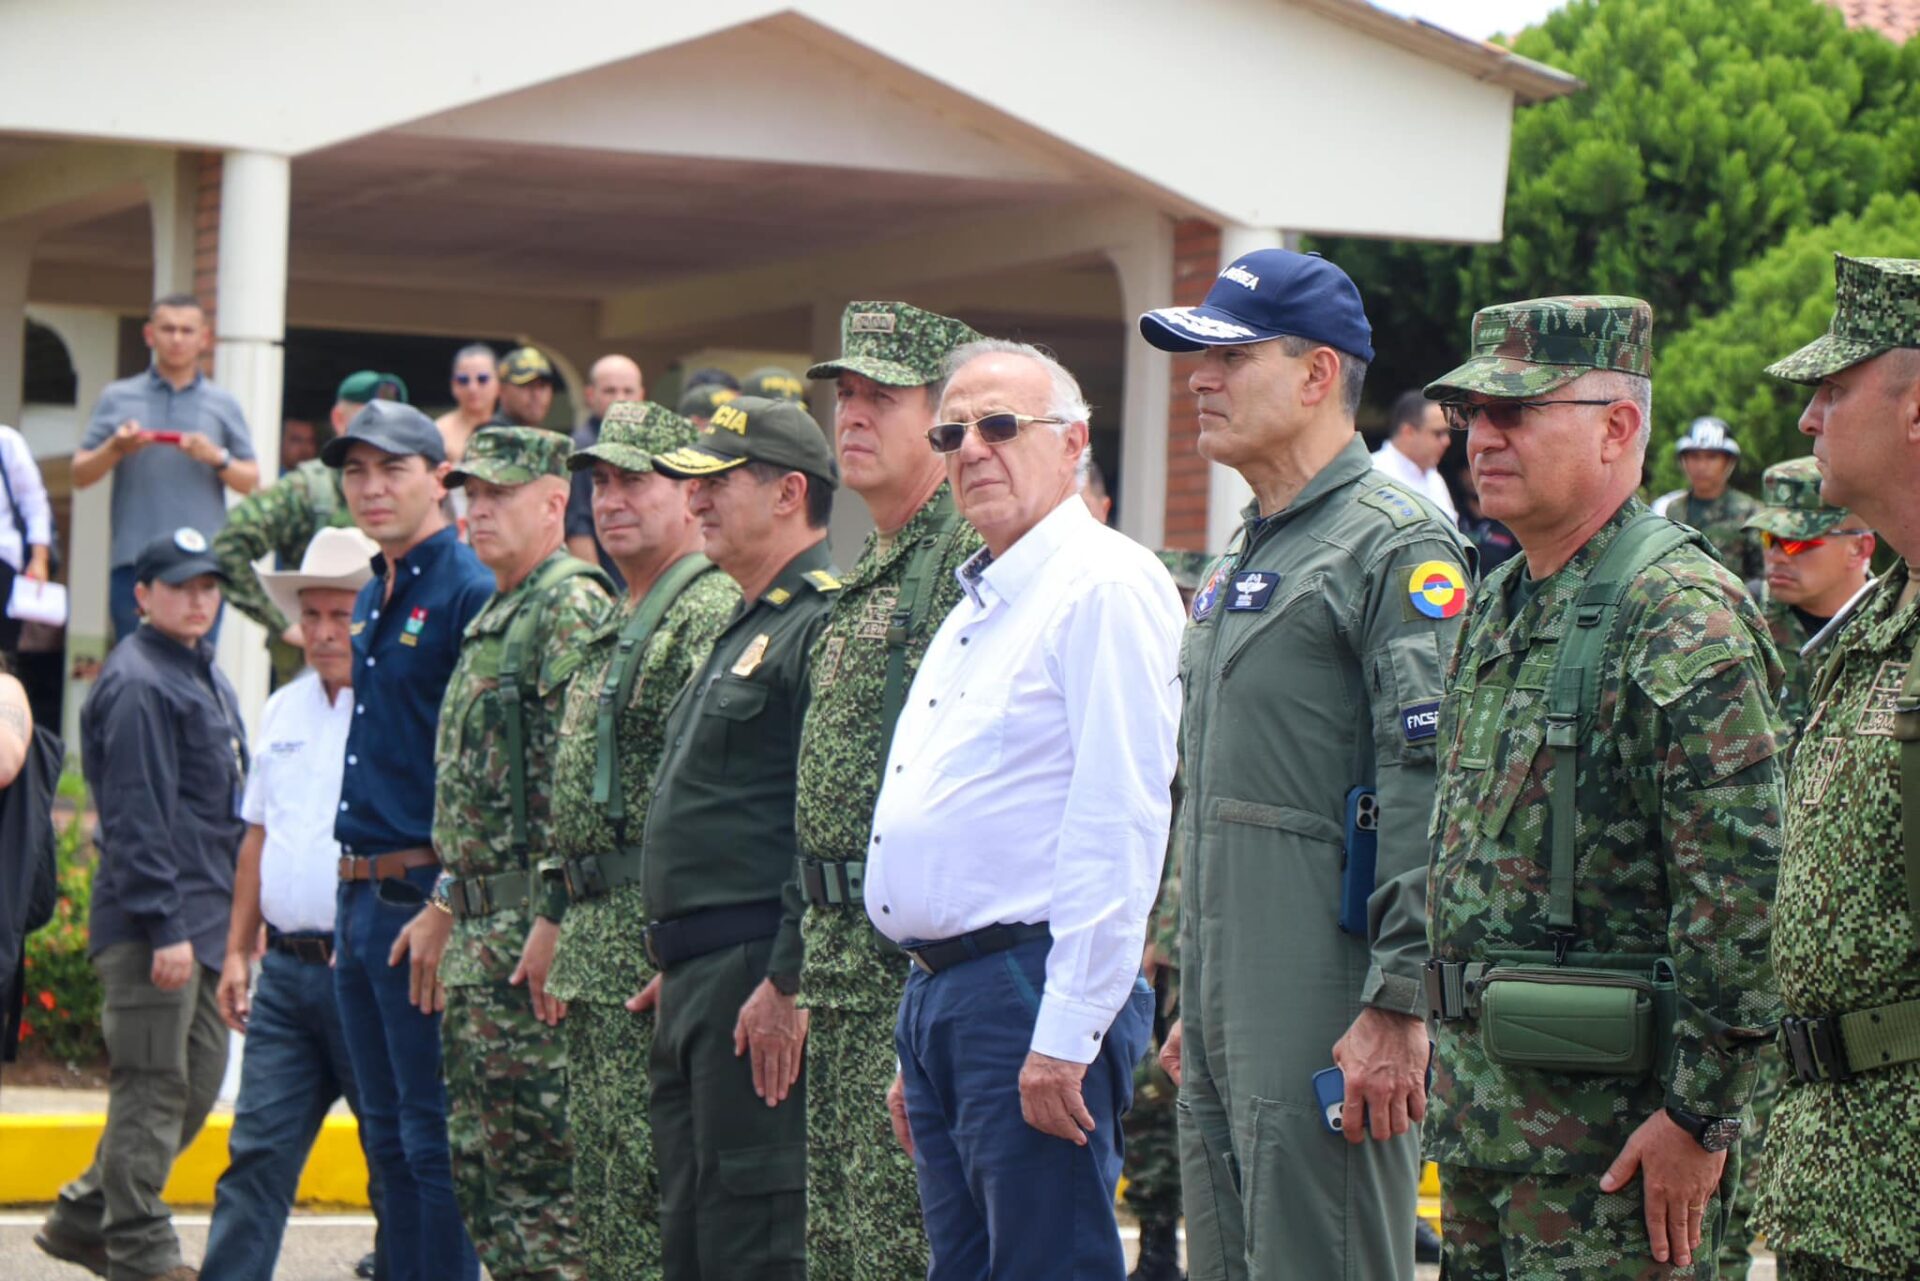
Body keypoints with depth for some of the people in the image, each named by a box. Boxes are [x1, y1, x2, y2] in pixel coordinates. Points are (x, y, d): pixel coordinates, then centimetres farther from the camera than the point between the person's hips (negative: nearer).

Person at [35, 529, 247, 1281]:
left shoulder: (204, 678, 19)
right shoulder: (137, 683, -12)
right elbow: (135, 815, -17)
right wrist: (165, 926, -21)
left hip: (202, 921, 10)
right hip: (149, 925, -10)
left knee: (199, 1080, 12)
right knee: (153, 1087, -5)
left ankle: (86, 1217, 21)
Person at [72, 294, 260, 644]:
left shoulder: (223, 405, 13)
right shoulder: (117, 399, 11)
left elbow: (250, 482, 10)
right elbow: (80, 475, 8)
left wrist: (217, 458, -8)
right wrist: (115, 448, -10)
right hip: (133, 561, 0)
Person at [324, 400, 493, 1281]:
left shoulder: (471, 595, -11)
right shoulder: (373, 601, 17)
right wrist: (349, 900, 19)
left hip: (424, 899, -9)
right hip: (360, 896, 9)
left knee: (433, 1139, -7)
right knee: (387, 1139, 13)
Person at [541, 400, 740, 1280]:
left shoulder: (712, 616, -12)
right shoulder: (617, 630, 21)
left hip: (658, 935, -10)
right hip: (598, 943, 10)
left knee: (647, 1182, -10)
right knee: (599, 1187, 11)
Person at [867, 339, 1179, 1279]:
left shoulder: (1106, 585, -10)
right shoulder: (975, 608, 21)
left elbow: (1118, 825, -17)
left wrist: (1065, 1035, -22)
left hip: (1031, 989, -9)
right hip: (937, 990, 9)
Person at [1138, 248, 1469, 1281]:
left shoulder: (1396, 547, -11)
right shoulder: (1242, 557, 20)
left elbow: (1433, 792, -18)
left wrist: (1398, 1008, -23)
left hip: (1324, 1003, -9)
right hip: (1230, 1002, 9)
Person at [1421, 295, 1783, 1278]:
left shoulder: (1682, 617, -14)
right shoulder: (1497, 609, 15)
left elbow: (1742, 885, -19)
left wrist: (1698, 1114, -20)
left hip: (1610, 1107, -9)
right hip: (1480, 1098, 9)